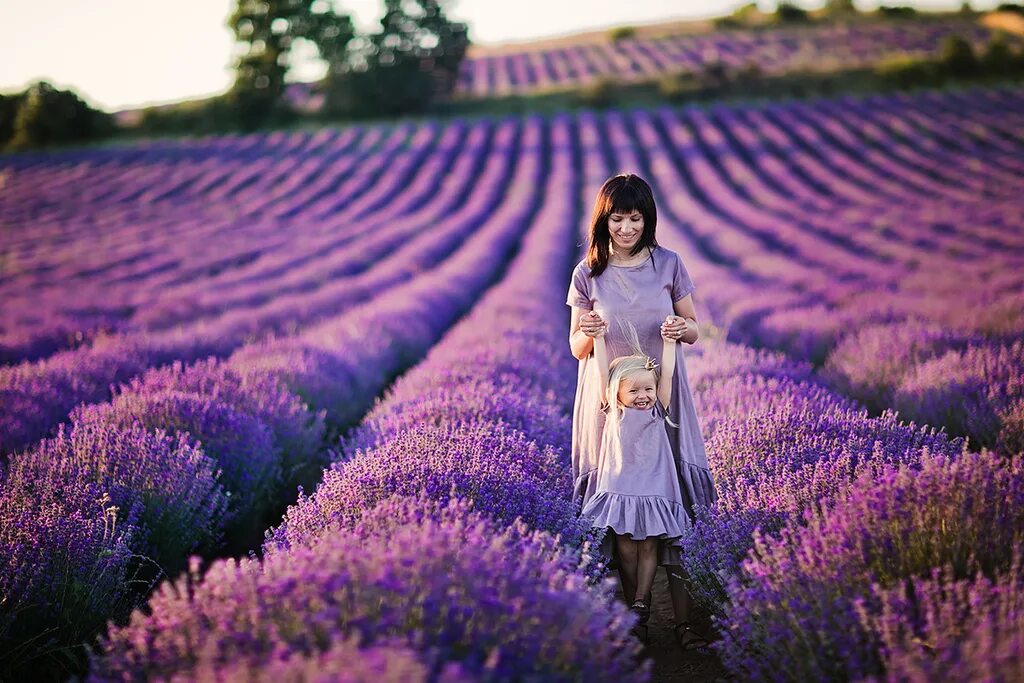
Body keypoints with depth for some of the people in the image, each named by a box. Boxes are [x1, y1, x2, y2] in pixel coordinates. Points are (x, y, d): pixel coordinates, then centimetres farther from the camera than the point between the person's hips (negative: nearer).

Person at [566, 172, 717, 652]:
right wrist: (587, 333, -17)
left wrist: (681, 329, -14)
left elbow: (694, 330, 9)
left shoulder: (668, 264, 3)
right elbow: (576, 349, 6)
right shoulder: (588, 274, 2)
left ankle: (683, 617, -4)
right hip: (610, 397, 0)